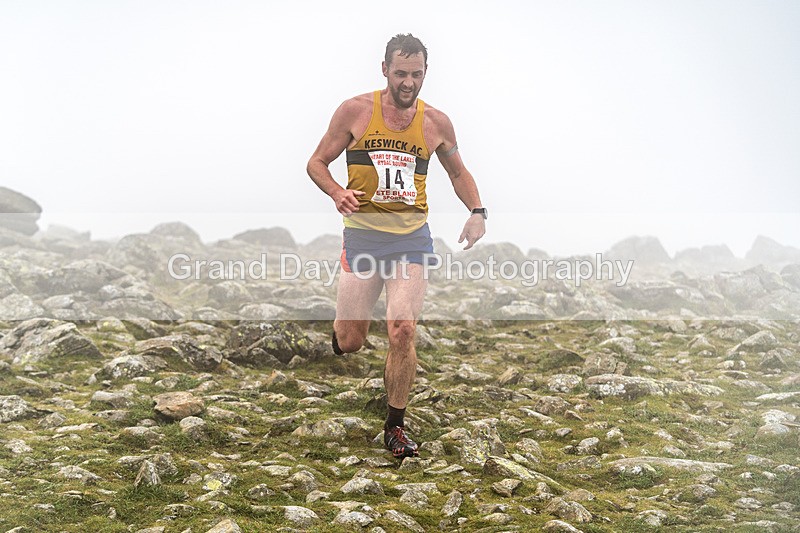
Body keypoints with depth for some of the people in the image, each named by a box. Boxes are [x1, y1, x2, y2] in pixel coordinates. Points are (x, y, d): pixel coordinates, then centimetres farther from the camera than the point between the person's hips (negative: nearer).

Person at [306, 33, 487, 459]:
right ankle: (339, 332, 42)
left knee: (403, 332, -11)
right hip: (362, 235, -1)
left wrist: (476, 211, 2)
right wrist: (336, 192, -17)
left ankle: (395, 427, 6)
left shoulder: (436, 123, 4)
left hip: (411, 237, 1)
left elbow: (458, 172, 20)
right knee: (351, 341, 1)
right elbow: (317, 162, 4)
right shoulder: (355, 111, -2)